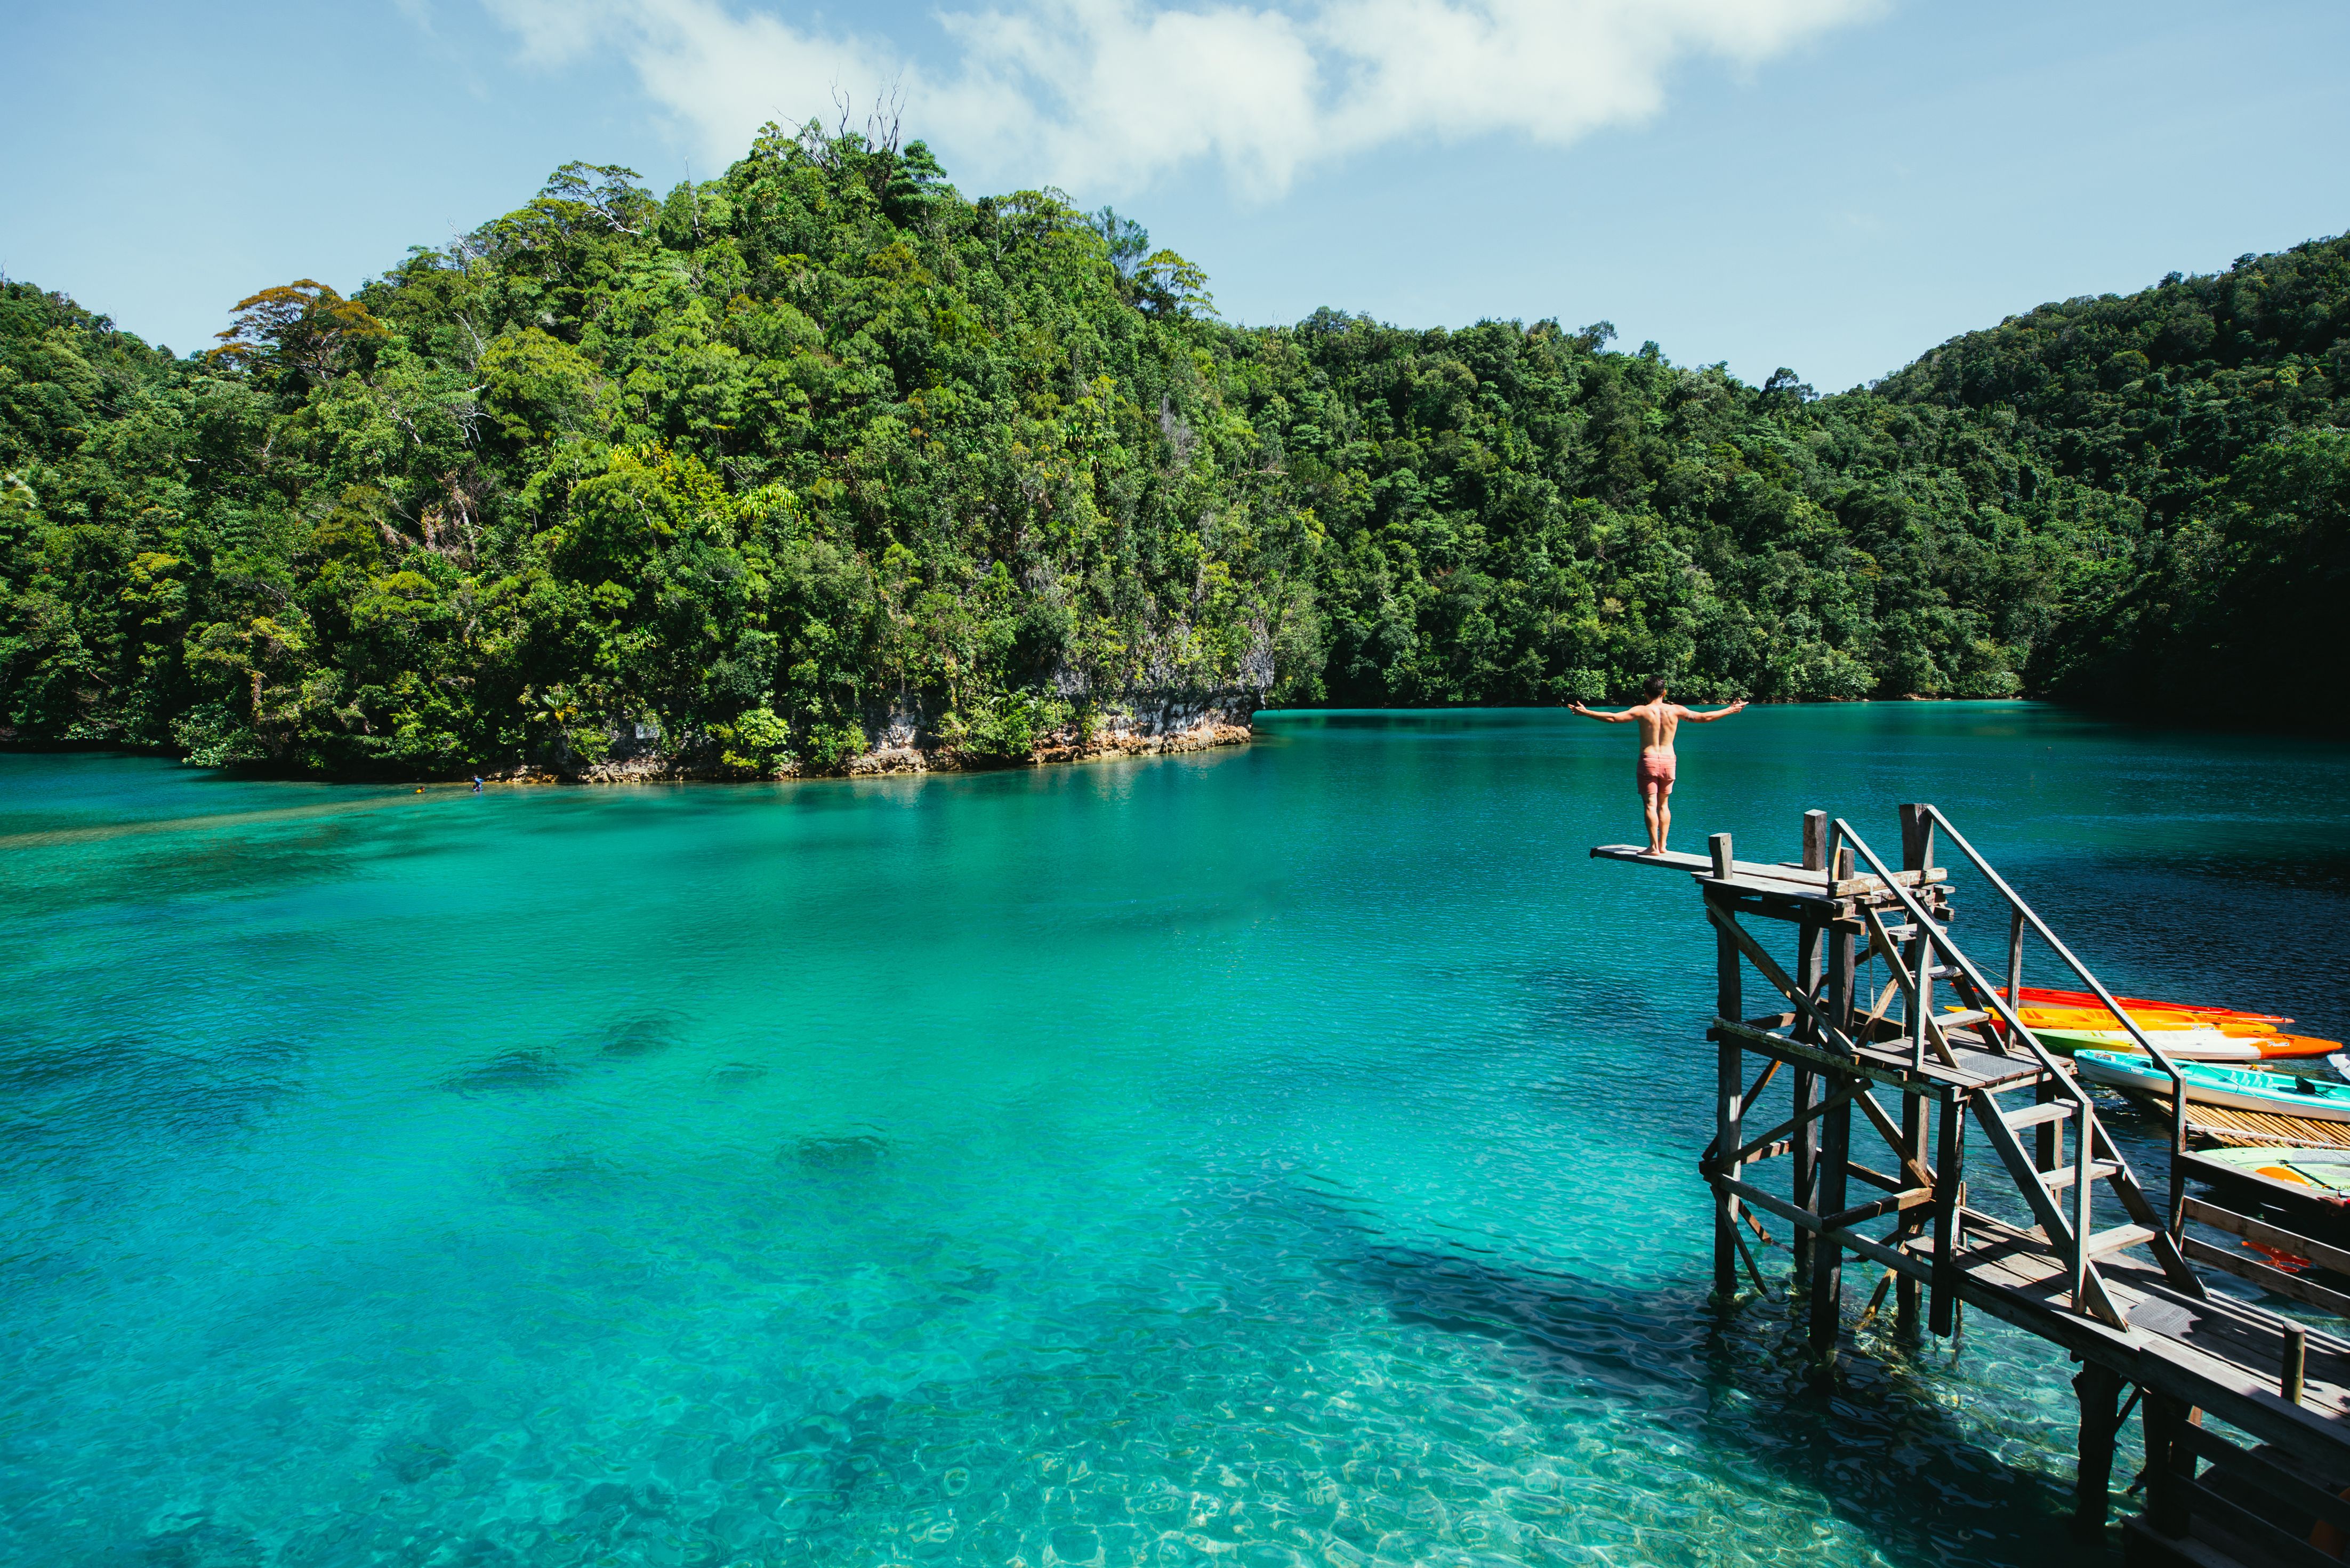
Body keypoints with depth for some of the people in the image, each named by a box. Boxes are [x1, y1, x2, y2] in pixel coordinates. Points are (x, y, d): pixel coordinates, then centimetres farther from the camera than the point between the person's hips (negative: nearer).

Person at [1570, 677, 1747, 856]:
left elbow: (1613, 718, -16)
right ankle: (1662, 845, 15)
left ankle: (1654, 846, -5)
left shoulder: (1642, 711, -8)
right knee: (1664, 804, 14)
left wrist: (1586, 713, -11)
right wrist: (1730, 710, 22)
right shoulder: (1675, 710, 1)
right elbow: (1704, 718, 9)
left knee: (1650, 805, -2)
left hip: (1648, 761, -3)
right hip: (1668, 761, 3)